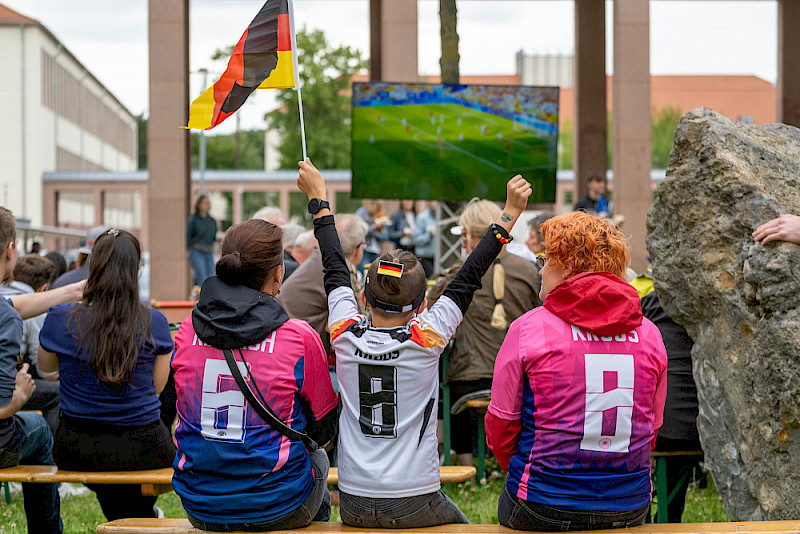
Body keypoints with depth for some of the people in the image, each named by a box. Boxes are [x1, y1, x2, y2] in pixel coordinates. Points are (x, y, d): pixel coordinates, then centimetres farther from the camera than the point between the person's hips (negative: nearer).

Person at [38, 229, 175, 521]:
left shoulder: (60, 319, -11)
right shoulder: (154, 323, -13)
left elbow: (45, 366, 11)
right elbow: (157, 385, 1)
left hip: (75, 451, 1)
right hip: (141, 451, -1)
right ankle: (142, 517, 49)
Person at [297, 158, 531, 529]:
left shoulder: (346, 334, -6)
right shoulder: (426, 339, -13)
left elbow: (335, 268, 8)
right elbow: (469, 277, -6)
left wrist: (317, 198, 20)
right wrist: (510, 213, 1)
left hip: (353, 506, 3)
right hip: (414, 507, -3)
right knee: (462, 529, 23)